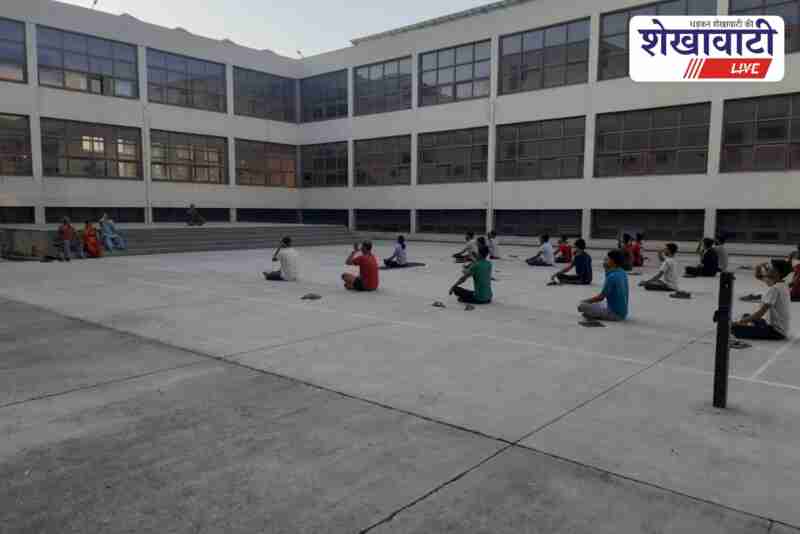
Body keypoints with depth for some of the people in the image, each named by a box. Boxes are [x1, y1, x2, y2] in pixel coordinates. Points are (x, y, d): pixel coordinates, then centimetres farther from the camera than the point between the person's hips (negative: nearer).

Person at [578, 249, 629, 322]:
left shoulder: (612, 276, -20)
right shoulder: (623, 274, 7)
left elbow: (601, 297, -15)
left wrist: (585, 301, 0)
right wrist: (607, 269, 15)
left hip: (614, 313, -9)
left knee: (582, 306, -12)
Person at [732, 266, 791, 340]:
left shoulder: (774, 289, -18)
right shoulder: (783, 287, 11)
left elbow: (761, 312, -20)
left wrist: (741, 321, -13)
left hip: (776, 331, -10)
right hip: (783, 329, 10)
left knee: (737, 328, -22)